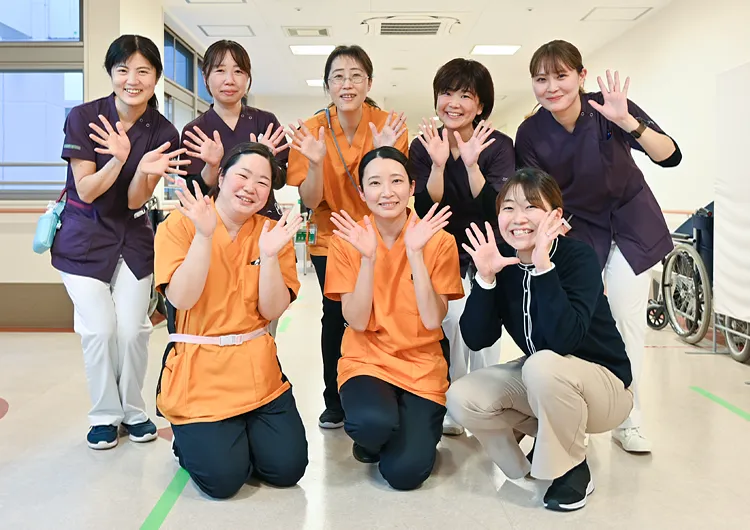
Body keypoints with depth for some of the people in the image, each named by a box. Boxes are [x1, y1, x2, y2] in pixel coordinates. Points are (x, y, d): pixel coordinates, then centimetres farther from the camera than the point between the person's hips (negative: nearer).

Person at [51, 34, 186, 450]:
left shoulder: (163, 134, -7)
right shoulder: (83, 118, -13)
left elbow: (135, 202, -9)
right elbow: (86, 191, -14)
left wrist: (144, 170, -30)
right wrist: (119, 159, -31)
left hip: (133, 239, 2)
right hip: (84, 239, -1)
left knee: (132, 329, -1)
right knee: (99, 330, -5)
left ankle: (133, 411, 20)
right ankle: (104, 416, 15)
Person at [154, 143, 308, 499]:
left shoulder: (274, 233, 2)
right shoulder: (179, 224, -6)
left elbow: (273, 311, -6)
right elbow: (181, 299, -18)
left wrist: (268, 255, -20)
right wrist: (204, 235, -25)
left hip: (257, 370, 3)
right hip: (198, 370, -3)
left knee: (287, 469, -4)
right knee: (223, 478, -12)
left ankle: (240, 435, 26)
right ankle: (190, 440, 21)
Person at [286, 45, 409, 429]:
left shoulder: (389, 126, -11)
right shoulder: (313, 130, -10)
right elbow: (310, 202, -13)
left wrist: (384, 154, -29)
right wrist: (315, 161, -29)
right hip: (331, 239, 0)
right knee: (335, 317, -4)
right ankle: (335, 402, 16)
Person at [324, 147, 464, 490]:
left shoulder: (439, 240, -7)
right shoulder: (347, 241, -5)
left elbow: (432, 320, -13)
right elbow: (357, 322, -11)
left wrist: (415, 253, -21)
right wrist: (368, 257, -22)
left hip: (422, 368, 0)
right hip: (366, 360, 0)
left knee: (405, 472, -17)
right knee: (373, 422, -33)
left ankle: (416, 432, 18)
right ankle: (371, 437, 6)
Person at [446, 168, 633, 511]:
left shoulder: (579, 257, -23)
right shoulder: (501, 260, -9)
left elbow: (563, 340, -37)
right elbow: (476, 339, -14)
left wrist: (543, 267, -40)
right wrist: (485, 278, -27)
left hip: (603, 382, -5)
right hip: (538, 378, 5)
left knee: (543, 366, -36)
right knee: (462, 398, -15)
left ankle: (573, 470, -9)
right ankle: (550, 436, 11)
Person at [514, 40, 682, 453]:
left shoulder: (609, 107, -20)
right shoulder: (531, 134, -16)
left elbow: (670, 156, -28)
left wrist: (627, 121, -42)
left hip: (631, 222, 0)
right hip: (578, 229, 1)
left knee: (628, 322, 0)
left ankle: (627, 420, 16)